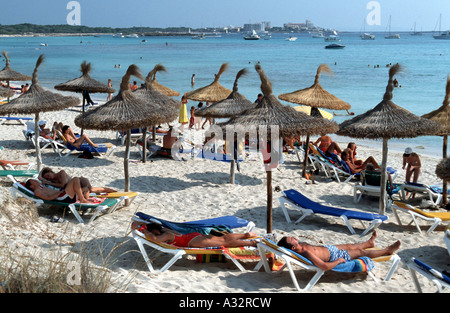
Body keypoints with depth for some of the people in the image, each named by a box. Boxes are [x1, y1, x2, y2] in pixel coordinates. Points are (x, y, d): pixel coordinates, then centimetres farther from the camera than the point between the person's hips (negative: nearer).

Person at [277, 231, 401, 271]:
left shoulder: (300, 245, -17)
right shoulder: (307, 253, -42)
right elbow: (325, 267, -42)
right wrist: (338, 261, -28)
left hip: (326, 247, 8)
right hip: (334, 256, -8)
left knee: (350, 246, 30)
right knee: (361, 252, 10)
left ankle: (369, 242, 61)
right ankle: (387, 251, 33)